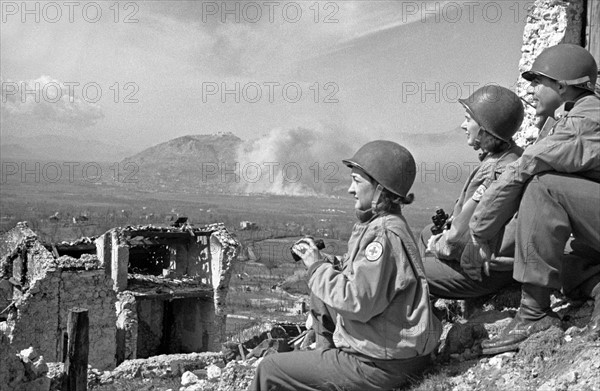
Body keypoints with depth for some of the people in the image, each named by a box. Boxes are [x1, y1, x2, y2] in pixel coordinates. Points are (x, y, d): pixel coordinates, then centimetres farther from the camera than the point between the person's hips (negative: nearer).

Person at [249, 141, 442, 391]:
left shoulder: (385, 234, -22)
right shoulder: (375, 224, 10)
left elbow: (357, 302, -26)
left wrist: (317, 266, -16)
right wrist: (323, 262, 2)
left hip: (382, 366, -10)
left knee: (269, 370, -3)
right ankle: (326, 356, 29)